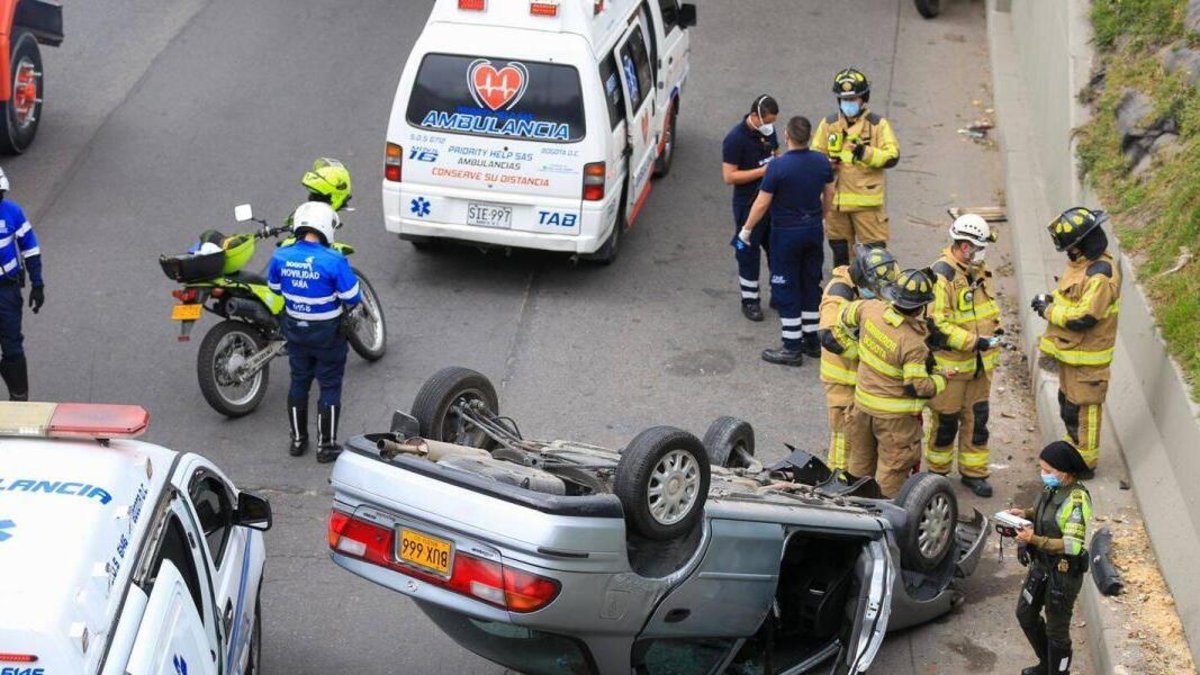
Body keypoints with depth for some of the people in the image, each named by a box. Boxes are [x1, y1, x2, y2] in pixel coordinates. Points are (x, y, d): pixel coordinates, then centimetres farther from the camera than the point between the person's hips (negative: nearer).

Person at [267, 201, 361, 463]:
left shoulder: (281, 256, -10)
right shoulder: (333, 261, -25)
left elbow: (274, 287, 7)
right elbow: (352, 298, -18)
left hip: (295, 330, 5)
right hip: (327, 334, -5)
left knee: (299, 382, 20)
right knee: (330, 387, 9)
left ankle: (298, 440, 30)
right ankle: (326, 445, 16)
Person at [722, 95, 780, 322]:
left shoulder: (769, 131, 3)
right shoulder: (735, 139, -19)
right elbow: (729, 176, -21)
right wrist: (763, 171, -25)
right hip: (748, 204, -7)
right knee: (748, 252, 3)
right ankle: (750, 301, 16)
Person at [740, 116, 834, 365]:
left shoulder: (778, 166, -22)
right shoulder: (822, 162, -4)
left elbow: (762, 203, -17)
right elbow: (829, 194, 10)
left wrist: (747, 229, -3)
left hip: (786, 234, -6)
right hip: (814, 231, 6)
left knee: (786, 289, 3)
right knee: (811, 285, 18)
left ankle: (792, 348, 6)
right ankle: (812, 340, 26)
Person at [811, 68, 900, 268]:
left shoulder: (878, 124, -2)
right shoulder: (828, 124, 6)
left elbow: (892, 156, -7)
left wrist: (865, 152, -22)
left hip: (867, 201, -4)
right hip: (836, 200, 4)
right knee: (840, 252, 16)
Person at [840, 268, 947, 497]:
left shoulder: (871, 309, -14)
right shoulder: (913, 345, -29)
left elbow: (847, 315, 8)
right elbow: (917, 387, -23)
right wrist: (941, 379, -5)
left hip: (863, 402, 7)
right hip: (895, 415, -7)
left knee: (860, 460, 24)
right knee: (892, 469, 9)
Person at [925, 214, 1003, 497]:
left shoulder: (978, 270, 6)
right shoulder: (941, 275, -21)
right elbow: (936, 322, -24)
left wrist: (994, 328, 8)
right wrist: (973, 341, -25)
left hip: (979, 363, 7)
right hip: (950, 363, -7)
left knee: (977, 418, 12)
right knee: (946, 420, 5)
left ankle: (974, 471, 23)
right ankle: (937, 472, 22)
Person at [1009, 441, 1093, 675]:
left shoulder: (1077, 499, -28)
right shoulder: (1053, 488, -4)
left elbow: (1072, 545, -30)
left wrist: (1034, 539, -35)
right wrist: (1026, 513, -1)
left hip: (1064, 571, -9)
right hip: (1041, 564, 9)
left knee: (1056, 629, 6)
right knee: (1025, 613, 23)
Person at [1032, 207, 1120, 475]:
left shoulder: (1100, 275, -27)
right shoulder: (1082, 264, 5)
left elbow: (1083, 318, -28)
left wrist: (1049, 310, -16)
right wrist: (1051, 299, 1)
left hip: (1087, 356, -10)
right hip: (1071, 351, 10)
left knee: (1081, 408, 1)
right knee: (1068, 402, 22)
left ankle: (1085, 462, 12)